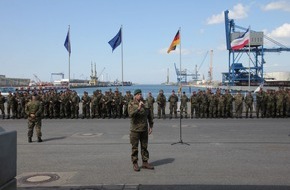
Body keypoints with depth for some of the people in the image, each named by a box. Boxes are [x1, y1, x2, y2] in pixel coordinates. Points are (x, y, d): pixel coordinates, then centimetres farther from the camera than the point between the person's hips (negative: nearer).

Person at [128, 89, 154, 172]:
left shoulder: (145, 105, 8)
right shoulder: (131, 104, -5)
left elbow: (149, 116, 15)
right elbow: (131, 114, -22)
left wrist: (151, 126, 11)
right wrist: (138, 108, -29)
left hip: (144, 130, 4)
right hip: (135, 130, -4)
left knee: (144, 147, 11)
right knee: (135, 148, 3)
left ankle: (145, 163, 20)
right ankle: (135, 164, 12)